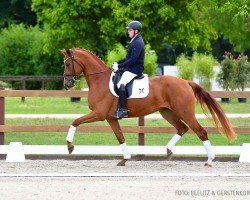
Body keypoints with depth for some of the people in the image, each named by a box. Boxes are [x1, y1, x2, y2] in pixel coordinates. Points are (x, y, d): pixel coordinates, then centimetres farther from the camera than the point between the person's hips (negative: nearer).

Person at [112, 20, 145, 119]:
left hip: (134, 69, -11)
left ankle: (122, 110, -30)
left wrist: (120, 66, -19)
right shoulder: (135, 41, 16)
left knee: (121, 84, -28)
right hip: (130, 68, 11)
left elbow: (132, 60, -22)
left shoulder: (138, 43, -17)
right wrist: (118, 63, 11)